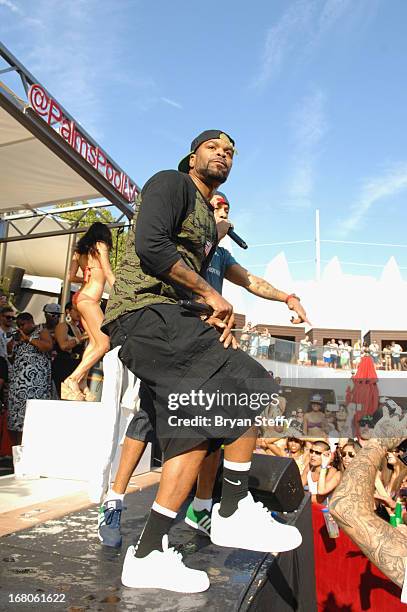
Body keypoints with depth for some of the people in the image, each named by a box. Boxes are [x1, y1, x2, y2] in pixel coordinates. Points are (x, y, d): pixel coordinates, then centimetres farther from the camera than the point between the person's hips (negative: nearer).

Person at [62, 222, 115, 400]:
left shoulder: (80, 250, 18)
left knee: (94, 342, 8)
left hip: (81, 297, 9)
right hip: (89, 299, -9)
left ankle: (82, 384, 2)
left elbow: (71, 277, 15)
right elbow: (109, 275, -5)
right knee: (104, 344, -10)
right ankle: (72, 381, -17)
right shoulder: (100, 246, -1)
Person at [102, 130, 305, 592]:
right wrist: (210, 295, -12)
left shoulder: (207, 220, 28)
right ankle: (234, 512, 1)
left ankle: (148, 555, 9)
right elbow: (150, 245, -18)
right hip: (145, 311, -10)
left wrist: (216, 317, 6)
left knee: (197, 430, 3)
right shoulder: (171, 183, 0)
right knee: (247, 386, -13)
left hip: (170, 320, 10)